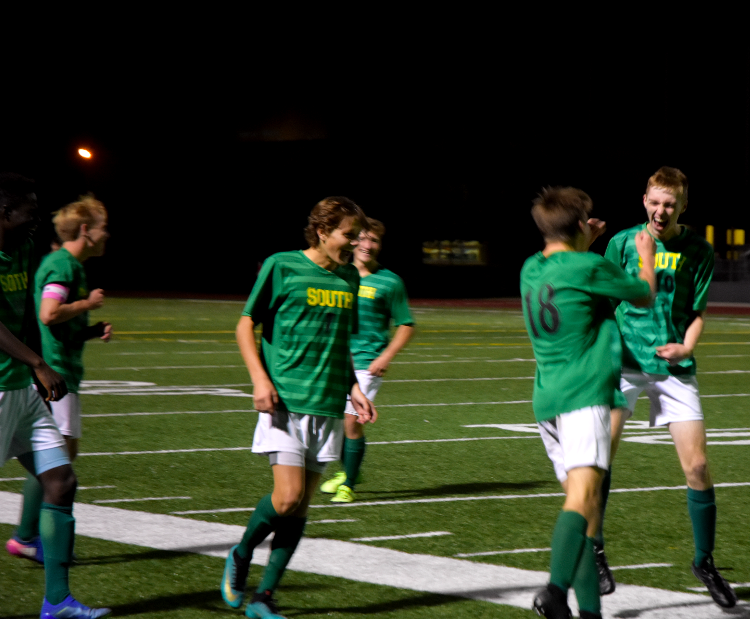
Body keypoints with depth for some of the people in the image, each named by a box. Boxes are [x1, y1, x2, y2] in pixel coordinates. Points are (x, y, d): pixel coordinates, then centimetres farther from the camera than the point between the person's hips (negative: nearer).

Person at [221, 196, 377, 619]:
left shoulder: (349, 278, 12)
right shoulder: (282, 267, -5)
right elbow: (246, 325, 0)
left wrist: (353, 387, 12)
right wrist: (260, 379, -11)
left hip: (328, 405, 5)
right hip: (285, 401, -5)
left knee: (301, 506, 3)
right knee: (287, 496, -15)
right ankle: (240, 557, 14)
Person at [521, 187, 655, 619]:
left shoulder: (531, 270, 14)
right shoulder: (591, 267, -5)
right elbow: (645, 296, 11)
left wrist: (585, 243, 44)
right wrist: (647, 255, 28)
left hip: (546, 399, 8)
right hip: (584, 394, -8)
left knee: (582, 500, 13)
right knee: (584, 495, -21)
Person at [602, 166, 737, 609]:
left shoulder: (698, 251, 2)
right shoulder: (623, 242, 3)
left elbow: (697, 312, 3)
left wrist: (685, 347, -13)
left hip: (673, 365, 0)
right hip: (624, 361, 0)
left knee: (697, 466, -5)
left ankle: (705, 561, 13)